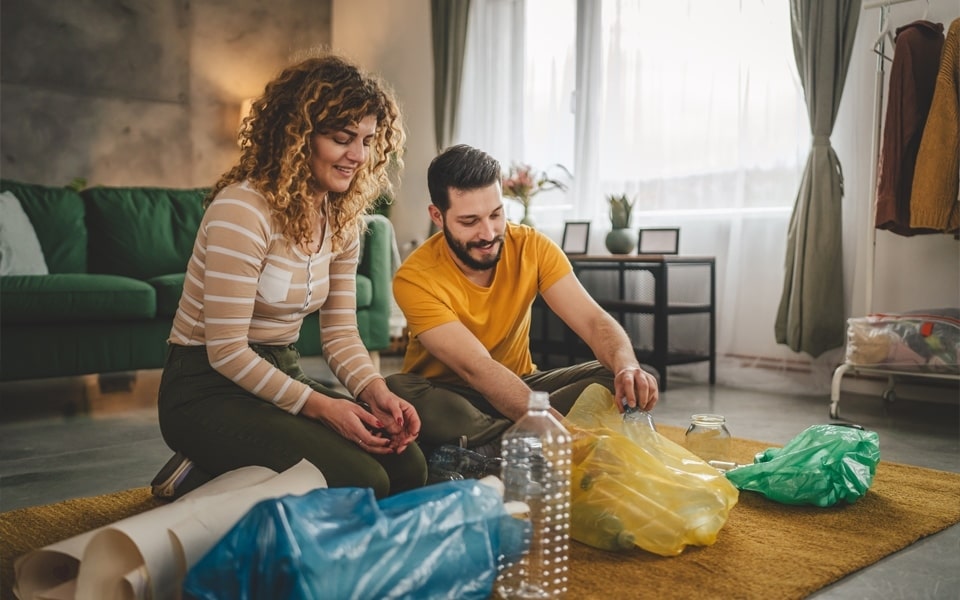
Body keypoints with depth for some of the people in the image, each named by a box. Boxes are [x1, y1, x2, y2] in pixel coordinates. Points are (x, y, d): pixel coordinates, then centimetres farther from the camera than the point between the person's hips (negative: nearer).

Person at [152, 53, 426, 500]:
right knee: (362, 484, -24)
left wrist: (375, 391, -15)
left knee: (407, 467, -10)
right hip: (209, 390, -8)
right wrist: (318, 406, -24)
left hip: (281, 377, 8)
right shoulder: (243, 210, -20)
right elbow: (226, 350, -21)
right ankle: (203, 484, -2)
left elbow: (340, 332, 4)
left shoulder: (343, 218, 4)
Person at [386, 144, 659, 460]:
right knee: (395, 391, -36)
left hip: (519, 384, 4)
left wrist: (628, 367, -40)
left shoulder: (532, 247, -11)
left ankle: (490, 449, -24)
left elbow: (594, 321, -17)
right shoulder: (415, 278, -23)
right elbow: (476, 368, -33)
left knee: (620, 380, -19)